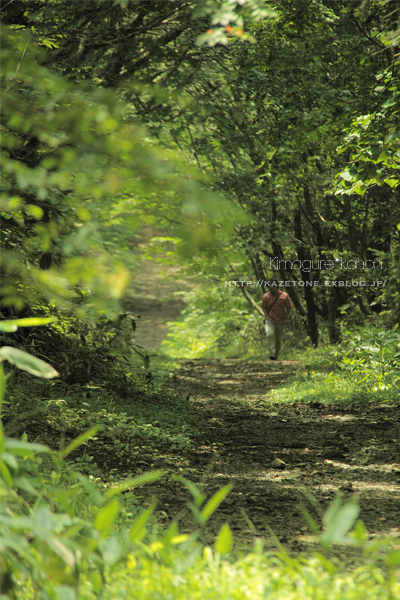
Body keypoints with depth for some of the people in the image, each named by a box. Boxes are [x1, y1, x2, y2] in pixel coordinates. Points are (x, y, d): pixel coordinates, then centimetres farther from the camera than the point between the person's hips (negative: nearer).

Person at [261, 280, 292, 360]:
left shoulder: (284, 296, -1)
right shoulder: (266, 296, 3)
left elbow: (289, 307, 6)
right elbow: (263, 307, 12)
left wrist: (285, 318, -1)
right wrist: (266, 316, -2)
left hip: (280, 321, 1)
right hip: (270, 320, -1)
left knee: (278, 339, 7)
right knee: (270, 335, -25)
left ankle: (276, 355, 22)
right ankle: (272, 353, -28)